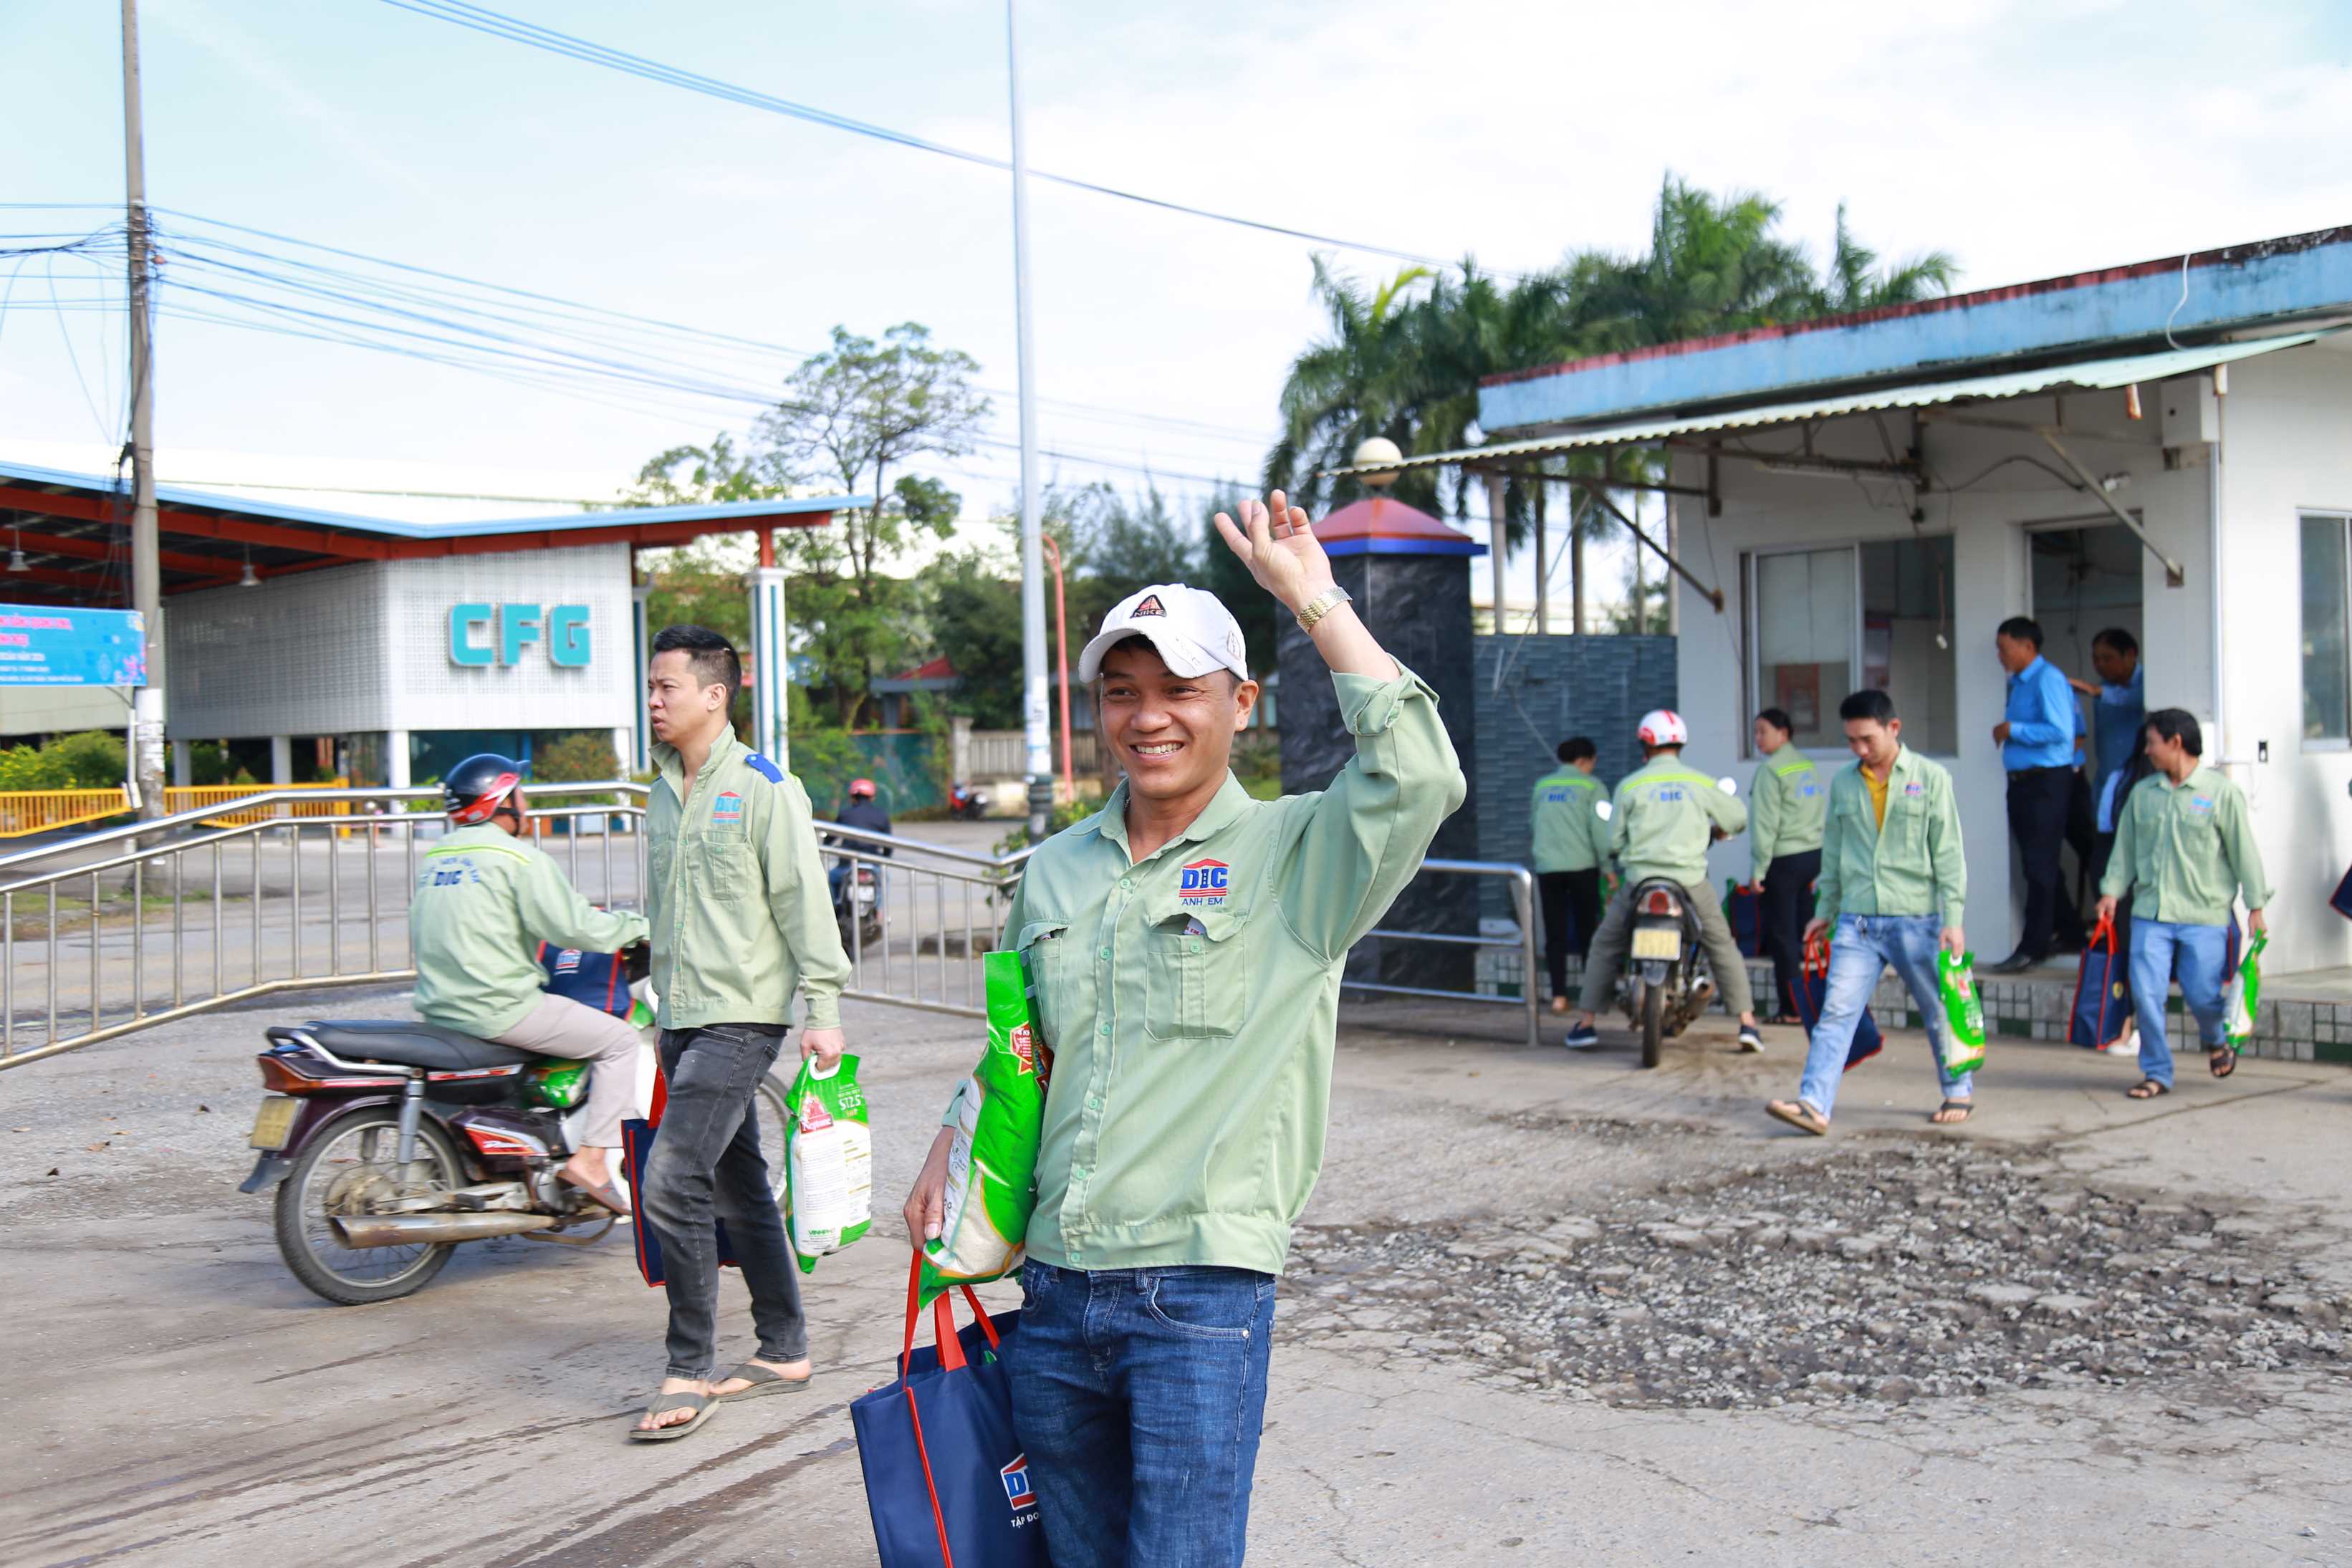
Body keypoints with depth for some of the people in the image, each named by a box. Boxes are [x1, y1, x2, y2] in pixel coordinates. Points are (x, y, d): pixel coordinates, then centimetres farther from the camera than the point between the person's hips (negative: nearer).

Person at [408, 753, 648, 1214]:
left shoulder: (432, 859, 14)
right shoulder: (517, 856, -9)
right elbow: (574, 928, -14)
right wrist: (635, 926, 4)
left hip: (439, 1011, 9)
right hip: (499, 1010, -9)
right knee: (619, 1039, 0)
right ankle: (591, 1158, -8)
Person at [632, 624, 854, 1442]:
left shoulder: (763, 788, -9)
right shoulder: (663, 793, 14)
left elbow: (804, 902, -11)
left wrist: (822, 1009, -13)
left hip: (742, 1016, -8)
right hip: (683, 1018, 8)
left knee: (673, 1183, -14)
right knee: (736, 1186, 13)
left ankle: (689, 1373, -4)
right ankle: (784, 1351, 24)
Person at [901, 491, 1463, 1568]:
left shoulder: (1294, 855, -4)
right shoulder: (1054, 871, 13)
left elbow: (1419, 777, -23)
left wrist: (1310, 595, -18)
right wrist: (945, 1160, 10)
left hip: (1203, 1296, -5)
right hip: (1052, 1296, 6)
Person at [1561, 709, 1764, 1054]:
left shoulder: (1630, 785, 0)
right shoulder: (1700, 783, 4)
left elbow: (1615, 841, 3)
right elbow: (1739, 816, 17)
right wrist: (1715, 831, 37)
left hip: (1640, 878, -1)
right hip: (1690, 879, 1)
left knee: (1605, 946, 13)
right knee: (1722, 945, 15)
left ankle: (1587, 1024, 9)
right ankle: (1747, 1022, 9)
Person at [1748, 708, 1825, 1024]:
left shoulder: (1771, 770, -11)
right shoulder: (1808, 765, 11)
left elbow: (1765, 823, -14)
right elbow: (1823, 811, 14)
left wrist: (1757, 869, -10)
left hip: (1785, 858, -7)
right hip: (1814, 853, 7)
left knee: (1782, 934, -1)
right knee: (1800, 931, 12)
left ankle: (1792, 1008, 0)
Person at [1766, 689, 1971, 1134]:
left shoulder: (1930, 778, -2)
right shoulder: (1843, 783, 9)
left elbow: (1948, 853, -3)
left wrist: (1953, 918, -8)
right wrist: (1825, 909, 18)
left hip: (1916, 918, -3)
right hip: (1857, 921, 3)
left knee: (1938, 1012, 10)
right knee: (1836, 1013, -8)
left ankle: (1959, 1093, 30)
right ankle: (1814, 1105, -14)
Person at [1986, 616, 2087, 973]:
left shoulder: (2048, 680, -12)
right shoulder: (2018, 683, 16)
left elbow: (2061, 730, -21)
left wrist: (2014, 730, -15)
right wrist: (2007, 732, 11)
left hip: (2048, 781, -10)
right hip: (2022, 782, 10)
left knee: (2040, 866, -7)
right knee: (2038, 864, 15)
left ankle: (2032, 948, -6)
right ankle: (2068, 931, 28)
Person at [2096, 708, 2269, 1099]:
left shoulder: (2221, 791, -2)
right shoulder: (2143, 792, 9)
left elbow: (2243, 850, -1)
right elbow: (2126, 847, 15)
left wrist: (2255, 906, -2)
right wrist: (2112, 890, 5)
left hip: (2205, 915, -3)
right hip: (2150, 912, 3)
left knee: (2203, 994, -2)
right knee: (2146, 993, -5)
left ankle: (2216, 1041, 33)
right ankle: (2157, 1073, 8)